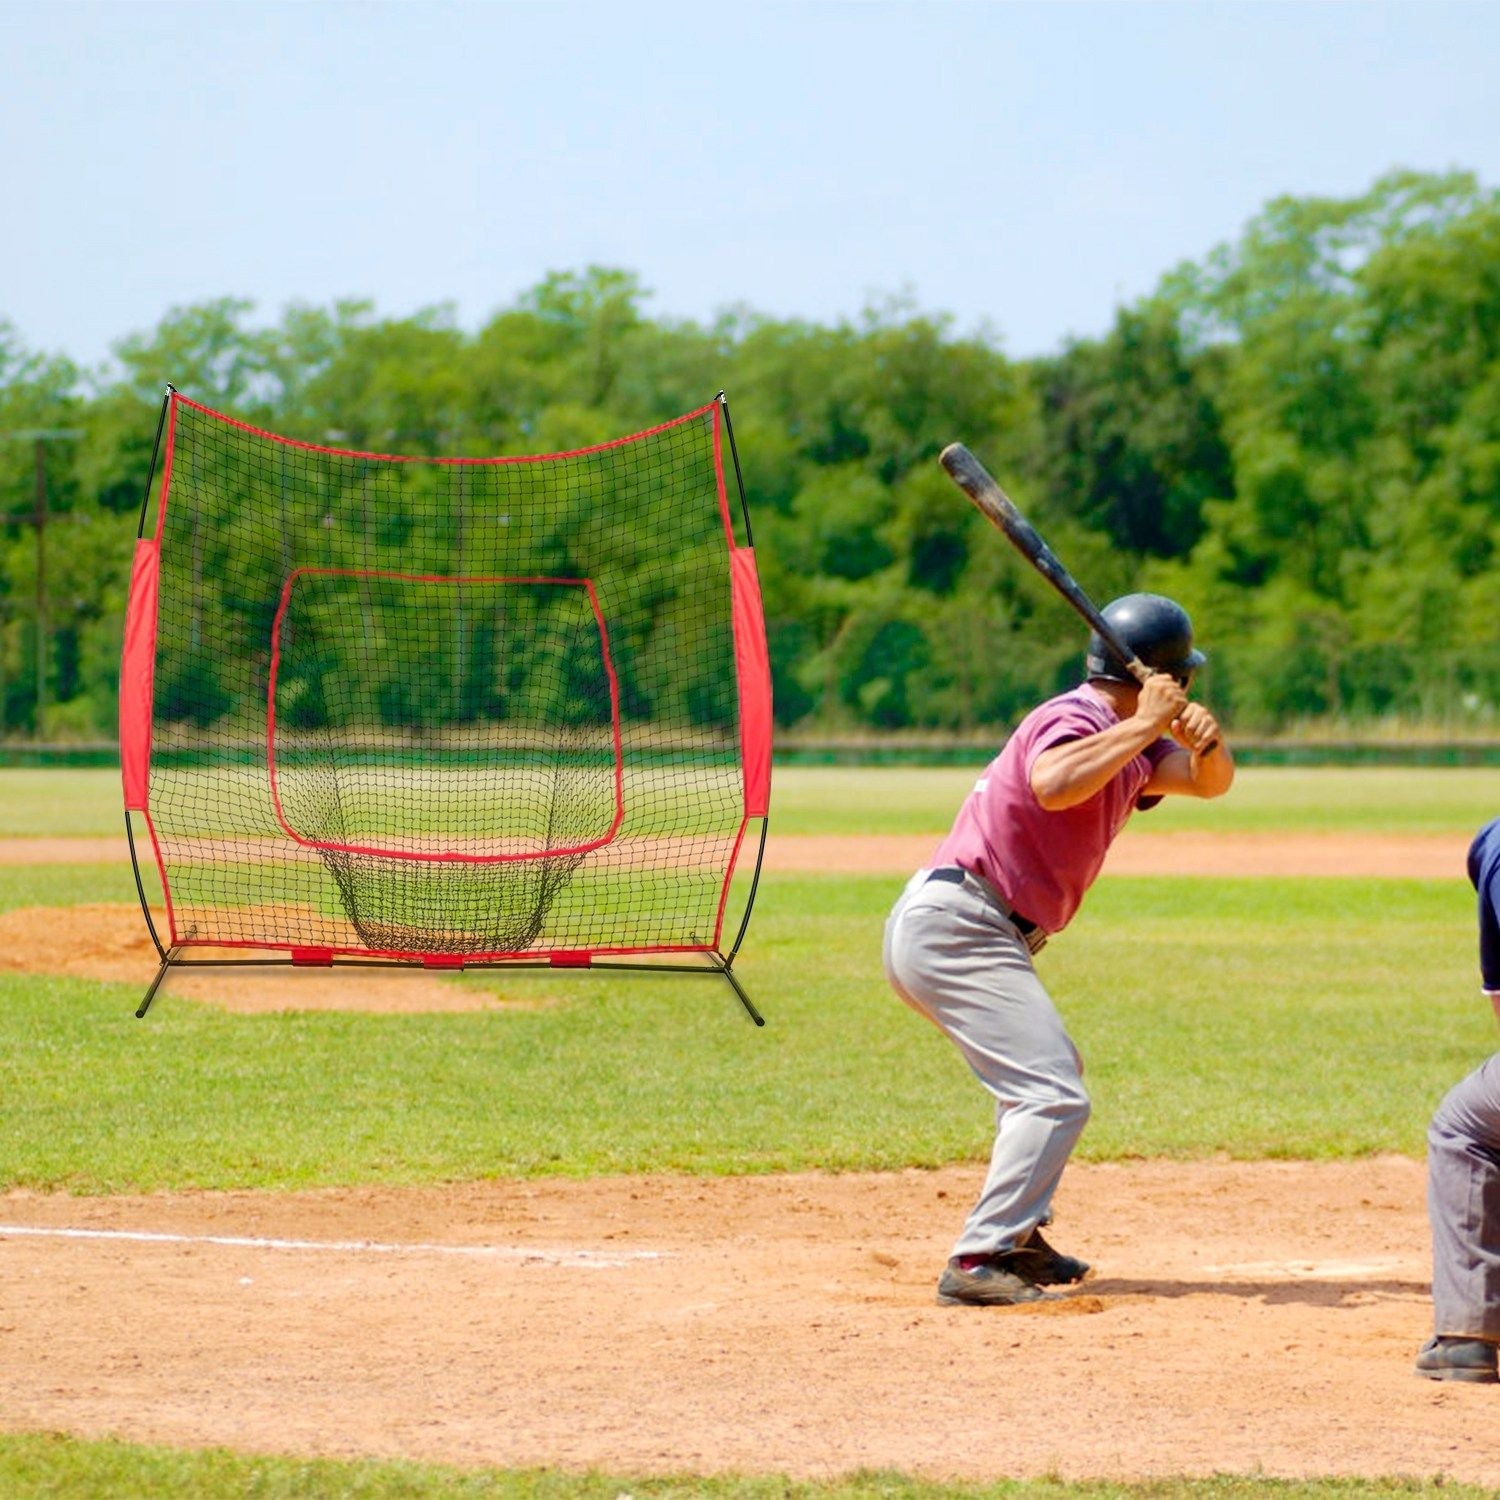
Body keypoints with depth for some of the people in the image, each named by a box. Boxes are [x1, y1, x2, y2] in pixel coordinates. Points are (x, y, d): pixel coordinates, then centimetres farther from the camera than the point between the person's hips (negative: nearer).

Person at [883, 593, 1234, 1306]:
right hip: (954, 923, -11)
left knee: (1047, 1074, 26)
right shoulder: (1076, 718, -13)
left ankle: (1015, 1240, 29)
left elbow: (1209, 782, 16)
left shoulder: (1127, 740, 16)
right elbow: (1054, 785, -34)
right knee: (1054, 1095, -17)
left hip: (953, 930, 11)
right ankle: (978, 1263, -21)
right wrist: (1144, 726, -27)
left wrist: (1208, 741, -5)